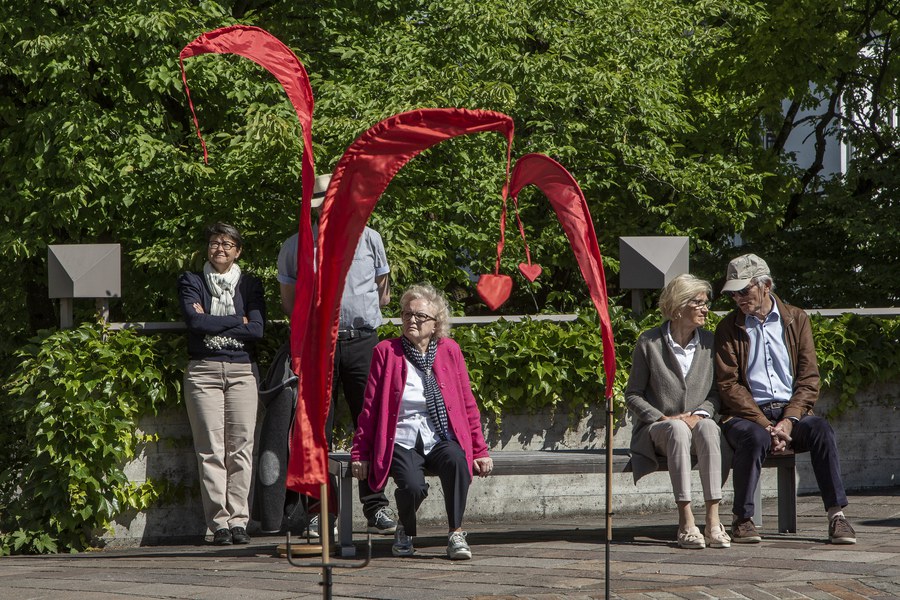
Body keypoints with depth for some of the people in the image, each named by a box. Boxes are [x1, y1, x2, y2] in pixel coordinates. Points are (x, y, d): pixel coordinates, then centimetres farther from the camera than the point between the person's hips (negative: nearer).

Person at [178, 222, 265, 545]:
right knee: (211, 449, -7)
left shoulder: (250, 285, 14)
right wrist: (237, 320, -3)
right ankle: (219, 523, -7)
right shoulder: (191, 282, 11)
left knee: (241, 446, -6)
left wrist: (212, 324, -5)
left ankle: (238, 520, -4)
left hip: (242, 370, 1)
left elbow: (257, 328, -1)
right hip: (203, 370, -1)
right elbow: (195, 321, -7)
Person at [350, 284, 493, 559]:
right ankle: (405, 533, 2)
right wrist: (360, 453, 2)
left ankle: (456, 534, -22)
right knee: (413, 486, -32)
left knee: (457, 462, -35)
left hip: (441, 440, 1)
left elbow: (468, 404, 12)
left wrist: (480, 452, 8)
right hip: (402, 442, -1)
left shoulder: (449, 351, 10)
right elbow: (370, 407, 6)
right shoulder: (387, 352, 5)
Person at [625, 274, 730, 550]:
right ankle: (686, 521, -42)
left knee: (709, 427, -35)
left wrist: (699, 414, -10)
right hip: (656, 429, -2)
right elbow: (633, 395, 3)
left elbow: (716, 393, 10)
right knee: (678, 429, -38)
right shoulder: (650, 343, -1)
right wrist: (662, 418, -11)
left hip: (698, 422, 2)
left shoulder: (709, 341, 7)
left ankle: (713, 520, -42)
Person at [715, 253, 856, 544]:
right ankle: (742, 520, -23)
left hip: (791, 411, 1)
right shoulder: (729, 328, 6)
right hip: (748, 414, -1)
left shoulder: (796, 319, 10)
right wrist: (766, 425, -15)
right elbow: (728, 385, -3)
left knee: (820, 429, -30)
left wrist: (788, 421, -13)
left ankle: (837, 515, -30)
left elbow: (809, 379, 4)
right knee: (755, 438, -35)